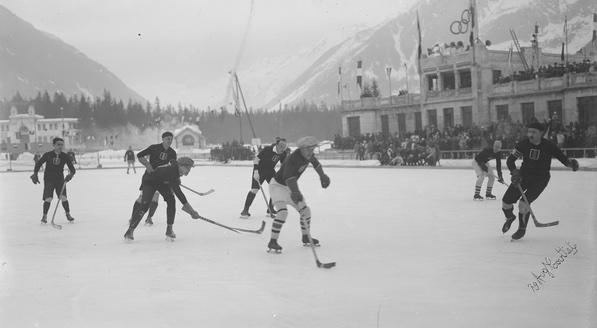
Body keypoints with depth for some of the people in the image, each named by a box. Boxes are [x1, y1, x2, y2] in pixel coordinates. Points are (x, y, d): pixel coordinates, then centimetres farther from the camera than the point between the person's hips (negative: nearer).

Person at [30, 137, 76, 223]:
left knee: (63, 197, -10)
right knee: (48, 198, -11)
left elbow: (72, 169, -6)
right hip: (48, 180, -1)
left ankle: (68, 214, 9)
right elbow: (38, 164, 6)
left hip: (60, 180, 1)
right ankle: (44, 216, 7)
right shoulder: (48, 155, -7)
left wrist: (70, 174, -27)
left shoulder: (65, 156, -4)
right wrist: (35, 174, -2)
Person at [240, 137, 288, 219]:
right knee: (254, 189, -16)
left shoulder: (283, 153, -10)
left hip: (270, 171, 6)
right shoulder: (267, 149, -27)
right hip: (260, 170, -6)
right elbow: (256, 159, -21)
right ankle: (245, 210, -12)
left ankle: (270, 209, 12)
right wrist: (256, 172, -28)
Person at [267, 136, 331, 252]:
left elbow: (315, 162, 18)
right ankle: (272, 242, -19)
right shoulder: (292, 158, -33)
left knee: (306, 211, 8)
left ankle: (306, 237, 29)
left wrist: (323, 176, 24)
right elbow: (288, 176, -49)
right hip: (278, 185, -8)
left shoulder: (308, 155, -7)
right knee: (283, 212, -27)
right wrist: (295, 192, -62)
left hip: (291, 187, 8)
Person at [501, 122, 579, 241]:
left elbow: (563, 157, -12)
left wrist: (571, 163, -33)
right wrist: (515, 172, -24)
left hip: (540, 179, -3)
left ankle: (522, 229, 6)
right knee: (506, 200, -1)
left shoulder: (548, 146, -18)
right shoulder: (523, 144, -13)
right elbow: (510, 160, -8)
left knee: (524, 203, -20)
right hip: (524, 175, 3)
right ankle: (510, 217, 35)